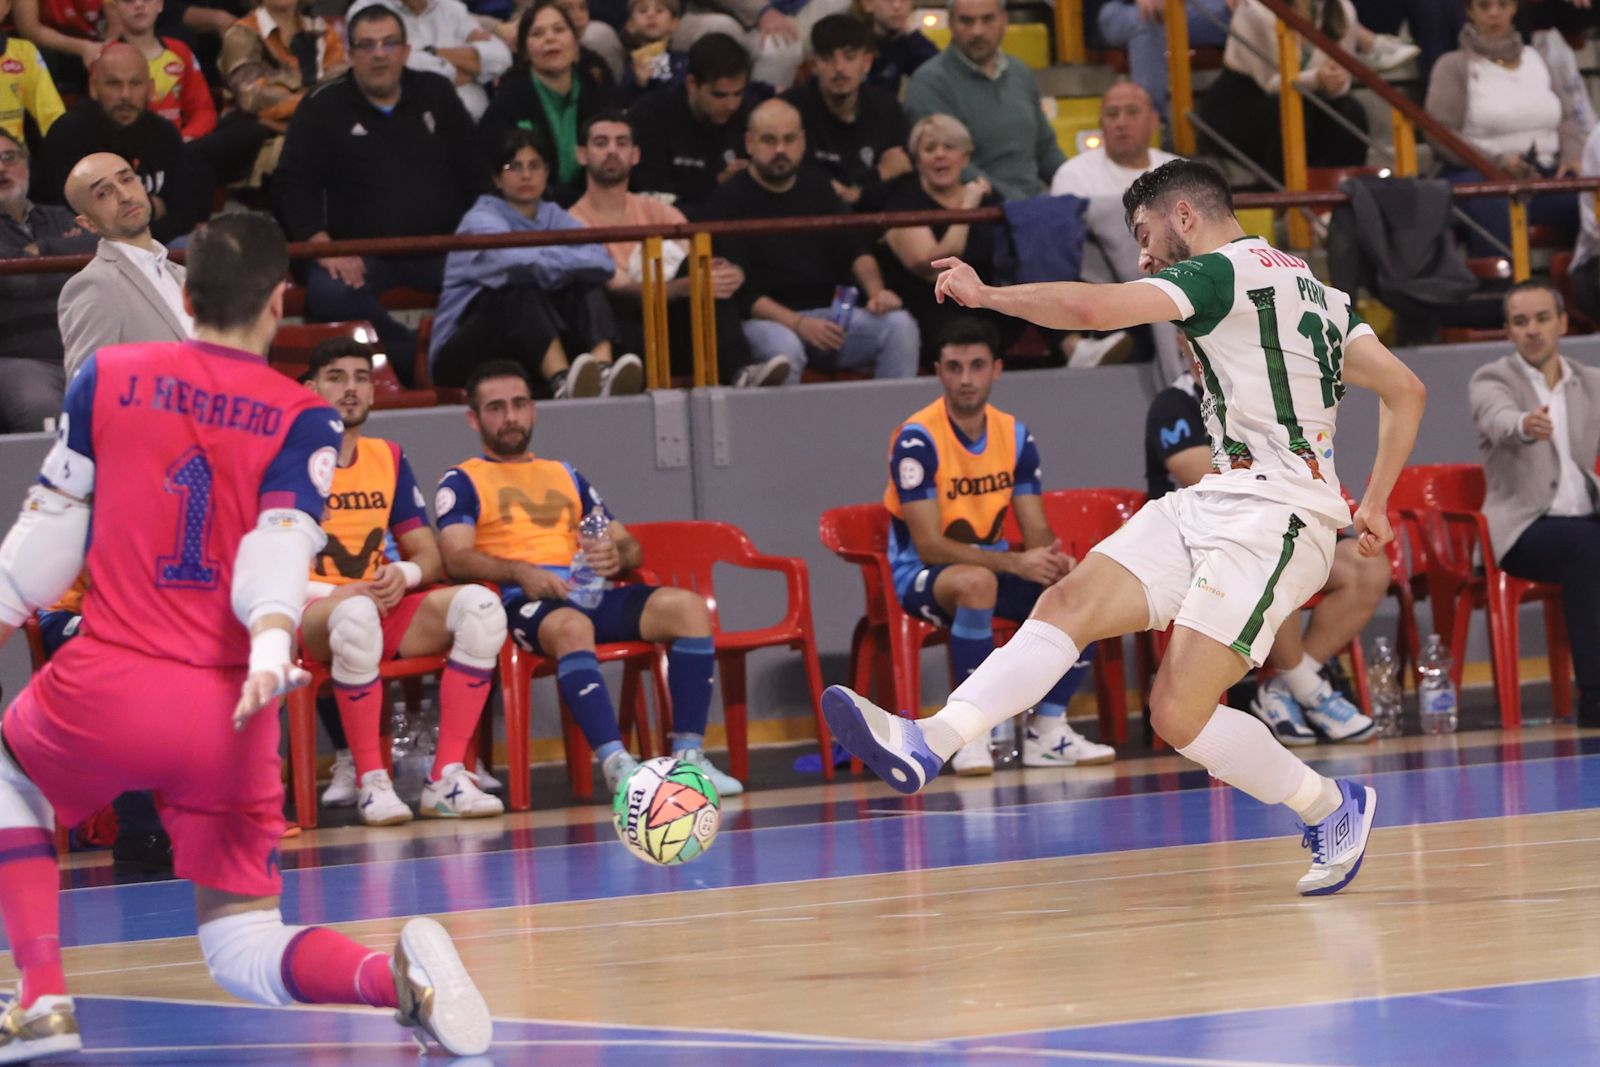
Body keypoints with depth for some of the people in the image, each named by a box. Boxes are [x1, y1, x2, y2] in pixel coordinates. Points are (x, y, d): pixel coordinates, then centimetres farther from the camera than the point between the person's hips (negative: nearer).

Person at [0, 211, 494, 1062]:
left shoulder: (106, 377, 6)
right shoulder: (304, 421, 6)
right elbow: (281, 544, -11)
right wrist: (271, 648, -24)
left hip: (105, 690, -1)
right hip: (227, 714, 1)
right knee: (243, 954, 10)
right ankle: (392, 973, -24)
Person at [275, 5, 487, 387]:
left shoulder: (436, 94, 15)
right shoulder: (322, 108, 7)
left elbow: (474, 170, 19)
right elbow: (294, 184, 2)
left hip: (439, 249, 2)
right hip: (361, 252, -2)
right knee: (328, 293, -37)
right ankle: (418, 361, -31)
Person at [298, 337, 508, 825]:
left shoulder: (389, 459, 16)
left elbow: (430, 556, 17)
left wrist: (404, 573, -8)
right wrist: (336, 592, -19)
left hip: (385, 607, 6)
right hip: (311, 614, -6)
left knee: (479, 606, -22)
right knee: (356, 616, -42)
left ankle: (447, 778, -23)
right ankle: (372, 782, -30)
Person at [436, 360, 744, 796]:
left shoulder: (567, 477, 31)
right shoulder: (462, 482, 15)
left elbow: (631, 547, 25)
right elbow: (457, 558, -4)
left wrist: (617, 555, -1)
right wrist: (519, 572, -22)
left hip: (591, 592, 5)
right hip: (520, 598, -5)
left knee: (687, 607, -21)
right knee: (571, 626, -40)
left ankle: (688, 756, -26)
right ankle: (616, 763, -49)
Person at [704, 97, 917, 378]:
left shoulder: (817, 189, 17)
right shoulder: (730, 201, -2)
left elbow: (855, 251, 19)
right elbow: (738, 288, -10)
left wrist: (876, 290, -4)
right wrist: (797, 323, -22)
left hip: (830, 312, 6)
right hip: (767, 321, -5)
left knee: (901, 326, -18)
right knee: (784, 347, -40)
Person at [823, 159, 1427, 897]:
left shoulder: (1222, 271, -6)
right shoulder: (1310, 289, 21)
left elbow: (1092, 308, -19)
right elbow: (1405, 390, 19)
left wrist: (984, 293, -6)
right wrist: (1374, 505, 23)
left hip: (1272, 516, -10)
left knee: (1179, 713, -13)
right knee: (1069, 604, -7)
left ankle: (1334, 809, 8)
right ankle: (928, 744, -20)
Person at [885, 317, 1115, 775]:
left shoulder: (1015, 436, 1)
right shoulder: (917, 440, -18)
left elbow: (1036, 530, 2)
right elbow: (929, 546, -23)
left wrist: (1054, 559, -23)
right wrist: (1015, 563, -33)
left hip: (994, 566, 6)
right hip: (922, 576, -6)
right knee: (976, 582, -40)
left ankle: (1048, 729, -5)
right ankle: (973, 735, -31)